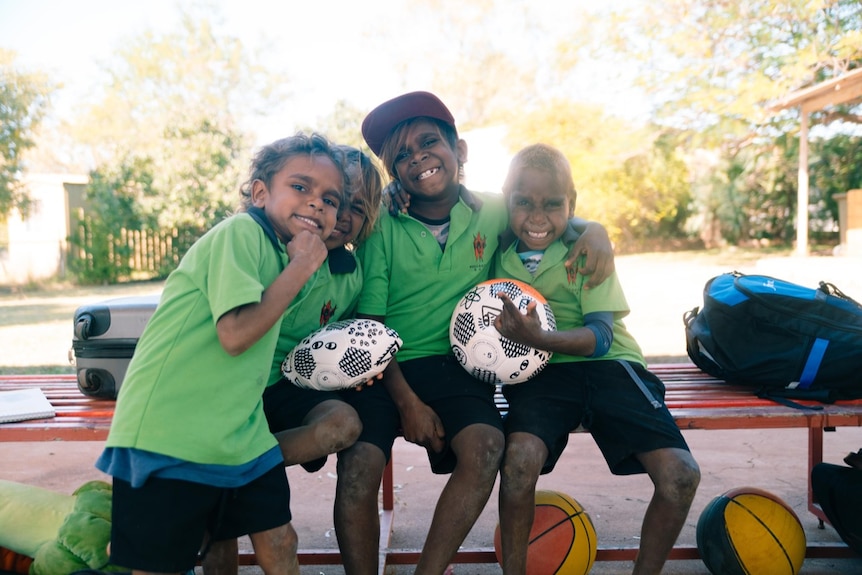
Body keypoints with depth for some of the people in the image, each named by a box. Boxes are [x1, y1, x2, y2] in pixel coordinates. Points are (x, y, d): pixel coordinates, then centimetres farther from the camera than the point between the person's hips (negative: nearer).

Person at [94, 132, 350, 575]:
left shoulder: (279, 250, 13)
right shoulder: (241, 231, -14)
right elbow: (236, 334, -24)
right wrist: (302, 266, -15)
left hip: (238, 435, 8)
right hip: (169, 435, -8)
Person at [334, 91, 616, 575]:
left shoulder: (492, 213, 3)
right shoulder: (382, 224, -3)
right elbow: (368, 324, -3)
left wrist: (596, 234, -5)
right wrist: (406, 402, -12)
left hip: (455, 367, 1)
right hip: (384, 369, -1)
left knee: (485, 446, -27)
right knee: (359, 466, -24)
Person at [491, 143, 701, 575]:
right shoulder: (497, 252, 4)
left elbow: (601, 336, -12)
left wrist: (539, 339, -31)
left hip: (606, 363, 1)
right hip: (538, 372, 0)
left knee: (680, 475, -17)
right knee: (520, 458, -31)